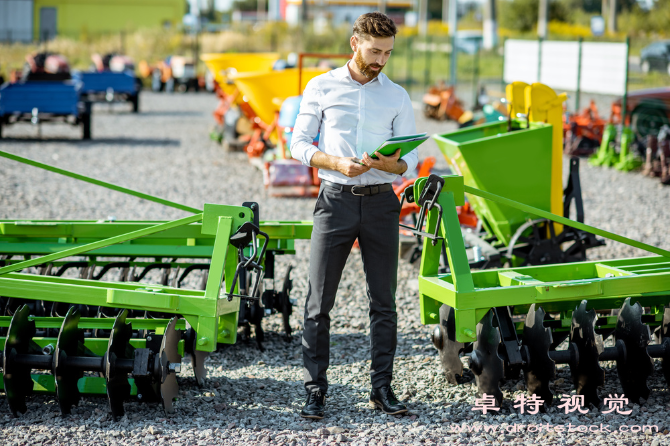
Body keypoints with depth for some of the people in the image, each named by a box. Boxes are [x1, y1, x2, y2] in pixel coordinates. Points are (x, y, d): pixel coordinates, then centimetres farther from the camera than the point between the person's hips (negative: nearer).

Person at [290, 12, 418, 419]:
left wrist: (390, 163, -17)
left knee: (384, 302, 4)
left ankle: (383, 387, 12)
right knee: (319, 302, -2)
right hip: (336, 200, -2)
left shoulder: (397, 97, 9)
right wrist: (337, 163, -14)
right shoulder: (322, 88, 5)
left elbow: (411, 160, 7)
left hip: (380, 202, 2)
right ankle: (316, 390, 4)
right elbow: (300, 143, 3)